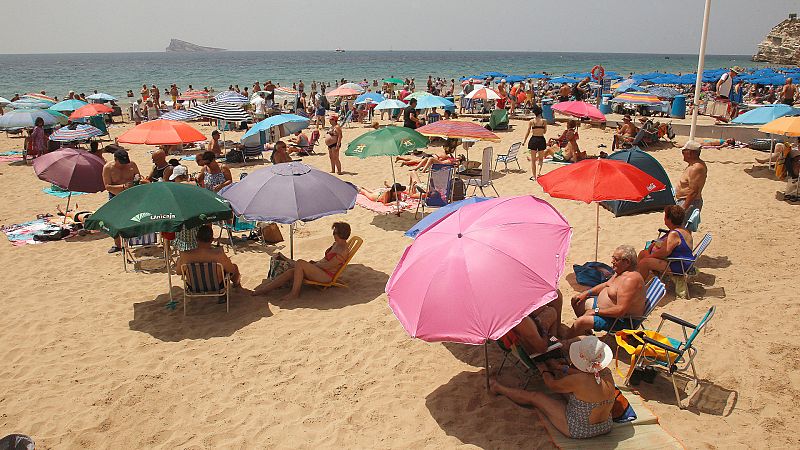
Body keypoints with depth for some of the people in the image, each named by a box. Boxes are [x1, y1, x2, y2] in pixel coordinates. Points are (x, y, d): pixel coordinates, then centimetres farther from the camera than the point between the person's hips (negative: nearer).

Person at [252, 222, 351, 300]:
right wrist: (315, 262, 12)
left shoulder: (343, 252, -17)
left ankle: (294, 292, -19)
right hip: (319, 270, 10)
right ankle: (265, 289, -8)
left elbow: (326, 265, -18)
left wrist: (313, 264, -5)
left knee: (300, 263, -28)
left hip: (326, 275, -9)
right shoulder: (336, 244, 14)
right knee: (290, 272, -9)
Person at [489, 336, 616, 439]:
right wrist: (562, 368, 19)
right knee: (562, 375, 18)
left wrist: (544, 370, 12)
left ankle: (498, 388, 36)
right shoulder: (607, 373, -15)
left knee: (533, 396, 13)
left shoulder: (578, 380, -31)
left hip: (578, 431, -6)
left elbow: (552, 385, -10)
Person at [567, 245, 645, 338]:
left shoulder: (631, 280, -30)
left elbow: (621, 310, -33)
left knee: (580, 321, -23)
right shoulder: (621, 272, 3)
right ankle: (586, 329, 26)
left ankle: (565, 336, 5)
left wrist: (596, 311, -24)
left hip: (617, 319, -11)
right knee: (576, 301, 16)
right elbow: (606, 285, 21)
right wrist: (586, 293, 9)